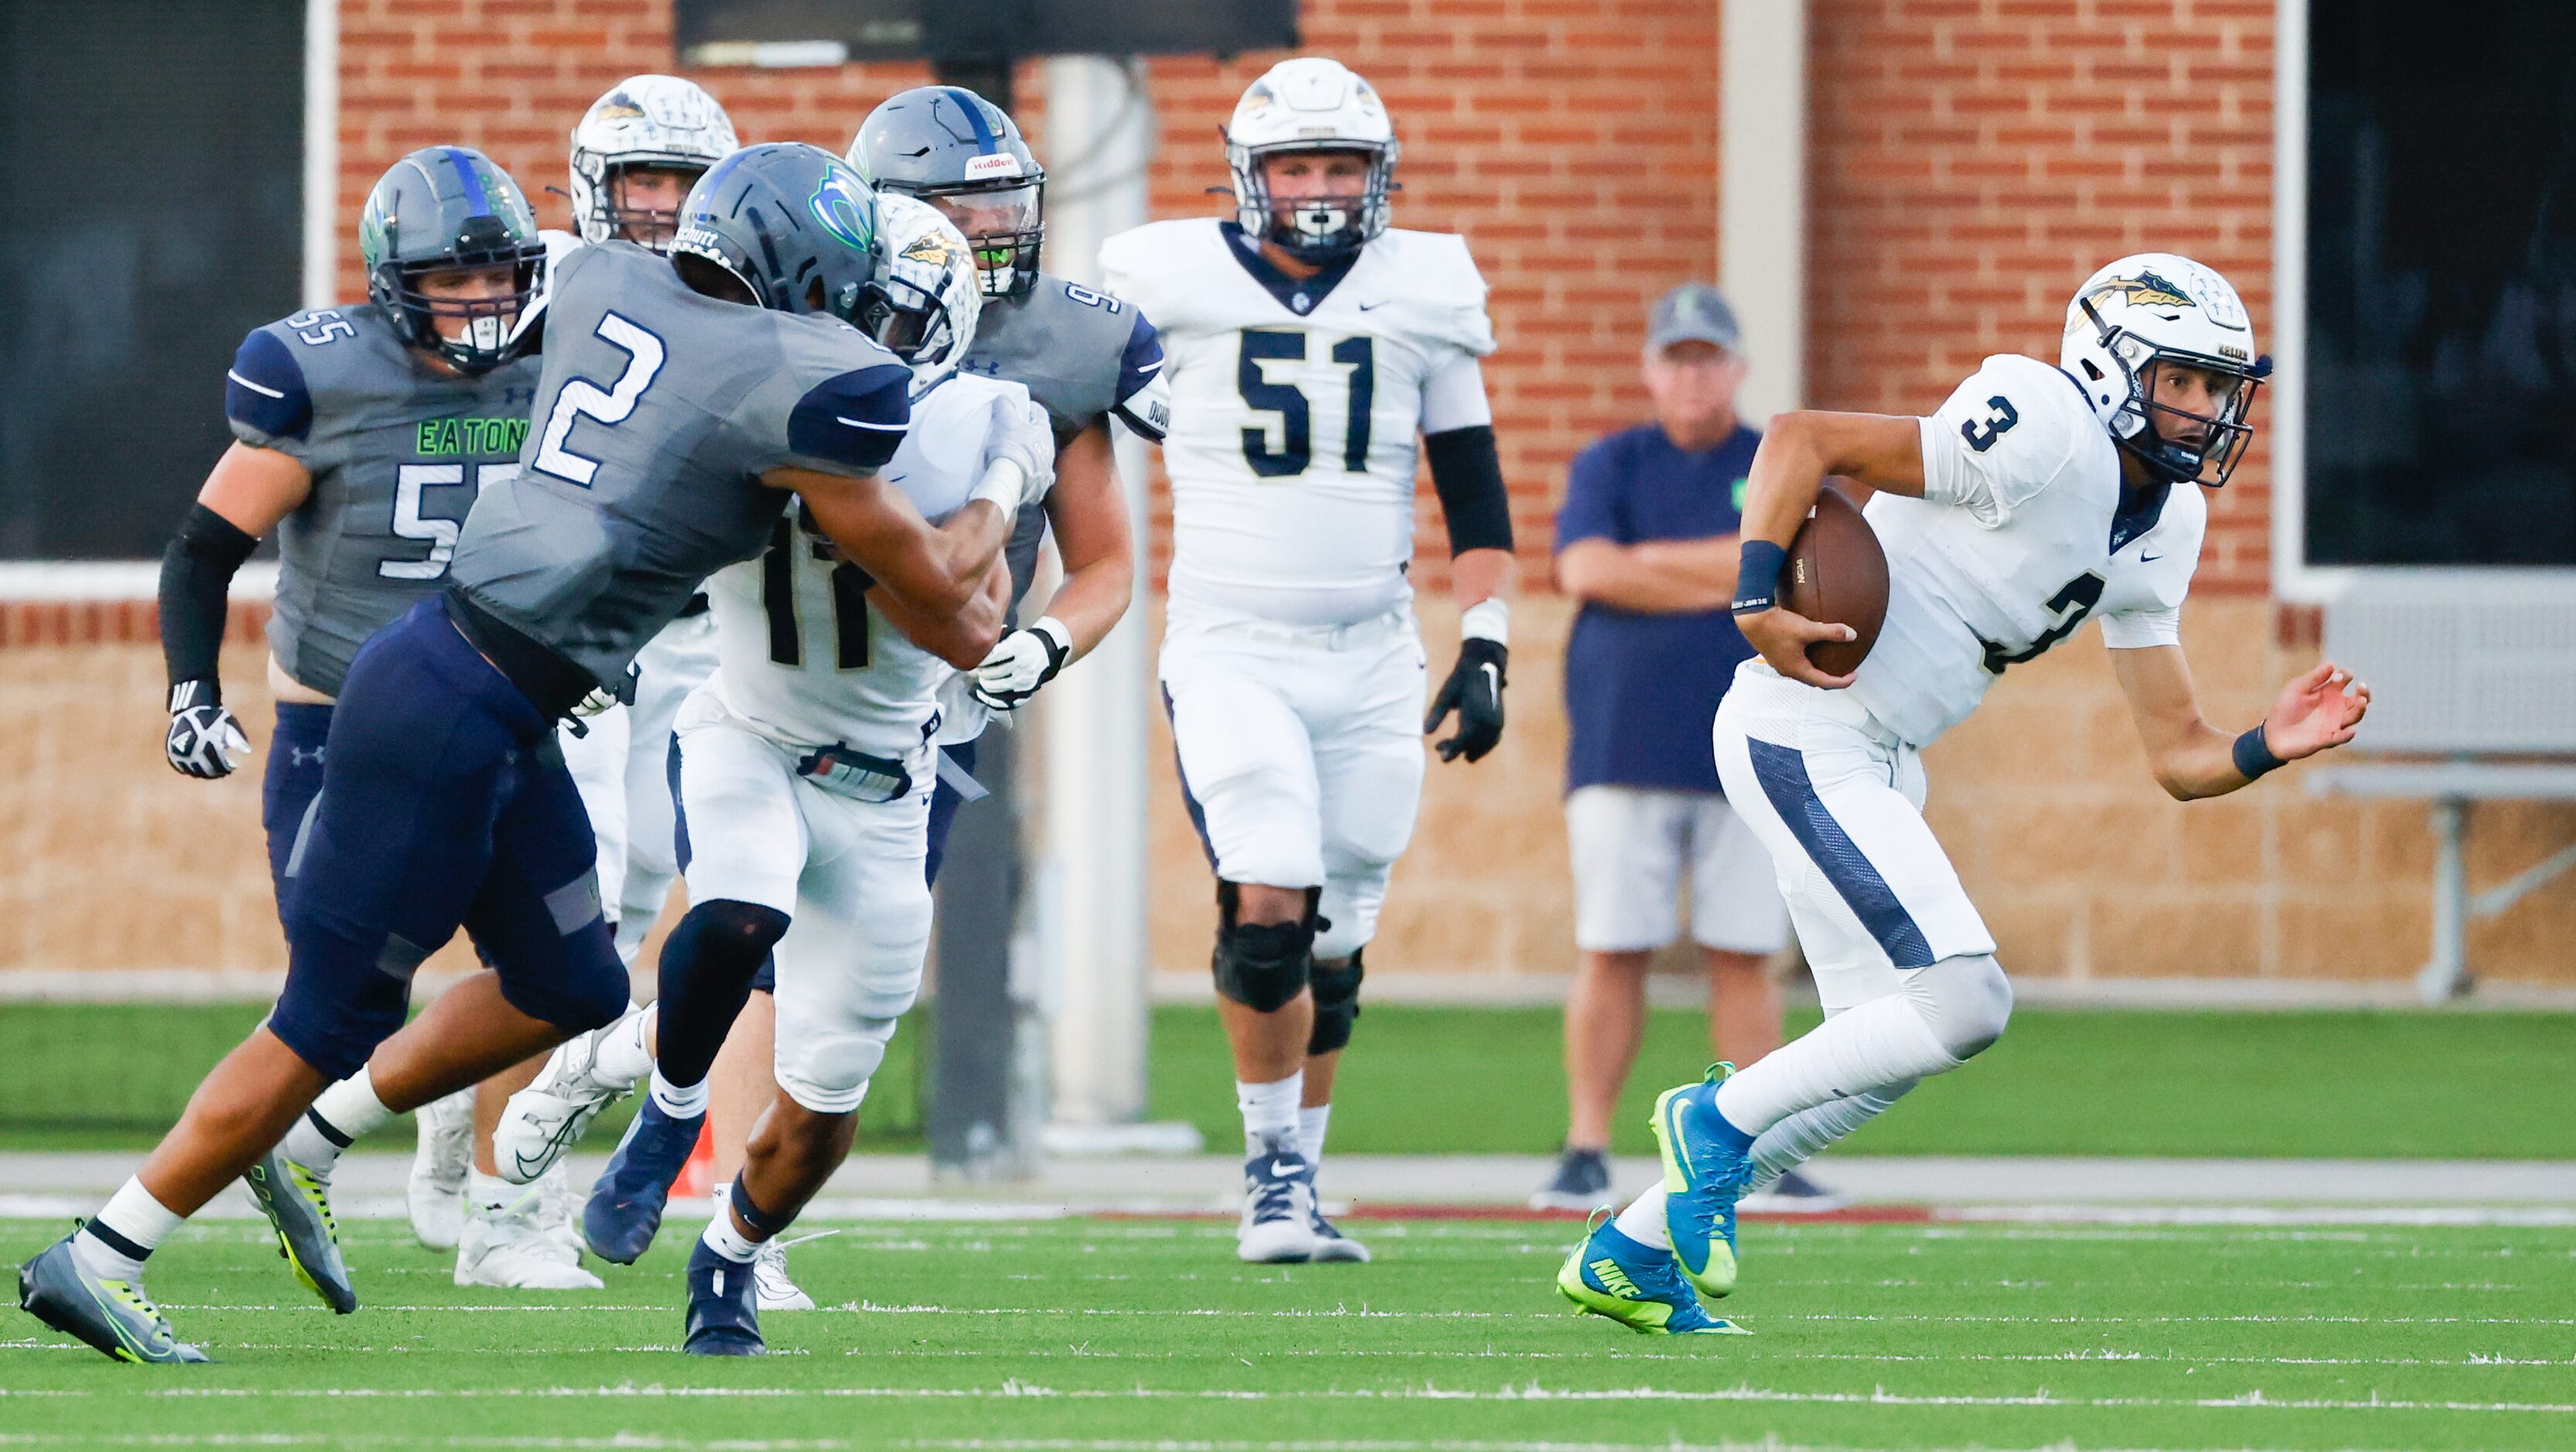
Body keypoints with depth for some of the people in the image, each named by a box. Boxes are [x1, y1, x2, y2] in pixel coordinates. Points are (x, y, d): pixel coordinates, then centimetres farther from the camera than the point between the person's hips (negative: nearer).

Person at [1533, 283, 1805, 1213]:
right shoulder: (1609, 467, 8)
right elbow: (1587, 569, -9)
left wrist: (1652, 558, -10)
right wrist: (1731, 581, -11)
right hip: (1623, 749, -1)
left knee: (1744, 956, 0)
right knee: (1611, 953, -4)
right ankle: (1586, 1156, 0)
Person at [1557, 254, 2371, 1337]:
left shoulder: (2161, 533, 10)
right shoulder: (2043, 443, -18)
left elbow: (2180, 759, 10)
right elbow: (1801, 438, -20)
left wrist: (2269, 748, -9)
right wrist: (1761, 602, -28)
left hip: (1878, 763, 10)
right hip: (1806, 733, -10)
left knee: (1880, 1058, 14)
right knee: (1962, 1005, -16)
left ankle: (1629, 1255, 23)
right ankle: (1719, 1118, 3)